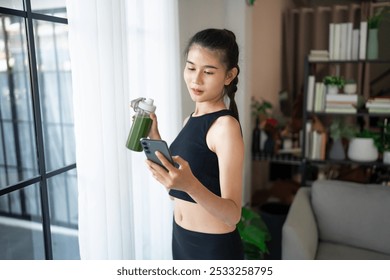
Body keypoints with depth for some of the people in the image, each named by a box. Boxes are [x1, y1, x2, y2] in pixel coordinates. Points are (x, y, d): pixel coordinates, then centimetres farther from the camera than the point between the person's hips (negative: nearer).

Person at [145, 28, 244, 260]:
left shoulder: (226, 125, -20)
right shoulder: (190, 120, 3)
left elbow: (233, 214, -24)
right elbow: (176, 190, 6)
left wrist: (190, 185, -39)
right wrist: (154, 138, 1)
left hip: (215, 247, -7)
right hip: (181, 238, 7)